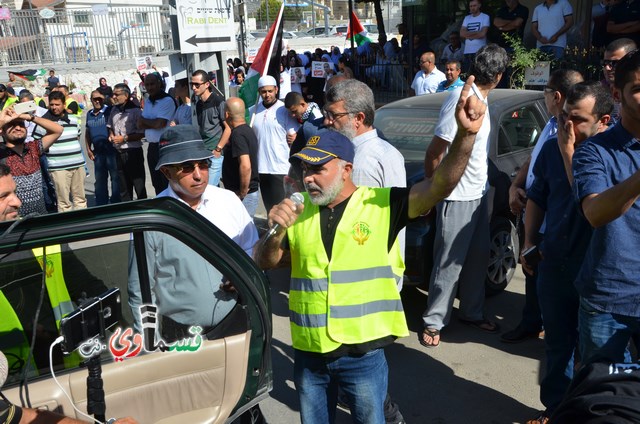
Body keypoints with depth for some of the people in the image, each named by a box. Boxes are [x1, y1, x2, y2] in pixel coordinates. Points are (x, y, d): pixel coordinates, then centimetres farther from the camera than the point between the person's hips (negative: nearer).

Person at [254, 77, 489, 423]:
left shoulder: (381, 205, -10)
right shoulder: (298, 210, 1)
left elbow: (440, 186, -20)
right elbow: (265, 263, 3)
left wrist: (466, 134, -35)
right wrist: (277, 232, -18)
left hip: (362, 354, -3)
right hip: (308, 354, 4)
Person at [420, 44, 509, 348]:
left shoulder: (479, 98, 9)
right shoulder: (462, 99, -20)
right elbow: (434, 152, -19)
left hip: (478, 194, 9)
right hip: (457, 198, -9)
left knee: (478, 257, 17)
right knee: (449, 263, 0)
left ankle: (472, 313, 32)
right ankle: (434, 322, 14)